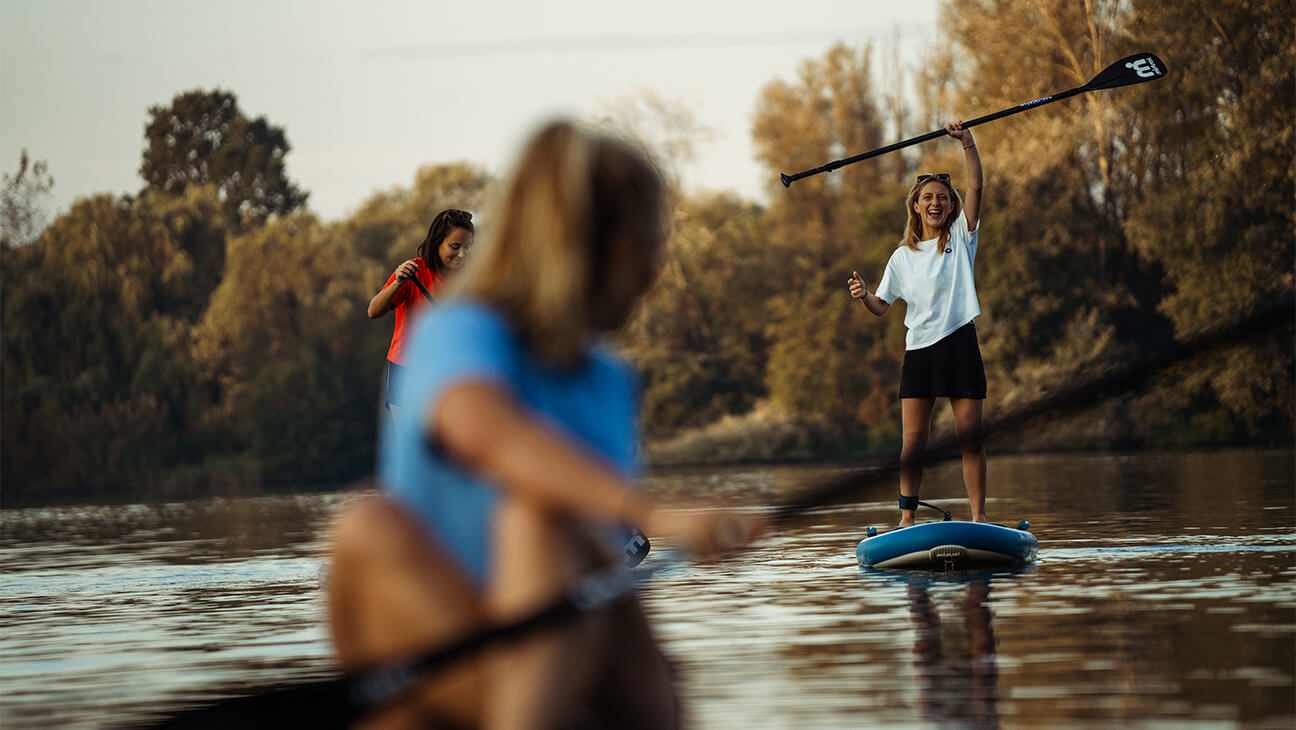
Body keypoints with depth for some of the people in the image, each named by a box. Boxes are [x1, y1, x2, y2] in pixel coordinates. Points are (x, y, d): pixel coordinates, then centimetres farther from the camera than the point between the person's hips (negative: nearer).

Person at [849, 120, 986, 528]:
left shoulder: (961, 238, 5)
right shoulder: (903, 257, 11)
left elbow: (975, 186, -7)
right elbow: (881, 306, 12)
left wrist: (967, 142, -17)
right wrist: (863, 296, -10)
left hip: (960, 344, -2)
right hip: (919, 349, 2)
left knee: (970, 438, -3)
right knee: (913, 440, -3)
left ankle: (979, 516, -1)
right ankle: (907, 517, 1)